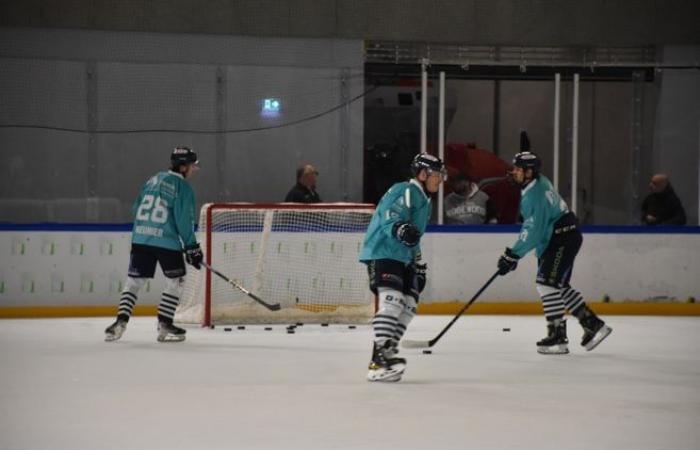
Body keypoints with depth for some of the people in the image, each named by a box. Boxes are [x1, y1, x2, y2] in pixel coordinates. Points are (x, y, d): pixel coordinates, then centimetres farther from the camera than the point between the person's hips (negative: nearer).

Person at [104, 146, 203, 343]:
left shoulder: (153, 179, 14)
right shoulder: (183, 187, -6)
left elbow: (137, 207, 18)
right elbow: (184, 221, -11)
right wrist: (192, 247, -4)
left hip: (140, 238, 6)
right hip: (167, 240, -6)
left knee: (134, 280, 10)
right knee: (175, 281, 9)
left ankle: (121, 321, -1)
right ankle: (164, 326, 5)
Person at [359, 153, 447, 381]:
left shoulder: (423, 200, 25)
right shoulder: (406, 191, -9)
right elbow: (389, 216, -26)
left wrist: (418, 264, 31)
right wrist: (400, 229, -44)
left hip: (401, 258, 11)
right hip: (382, 253, -11)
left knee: (409, 304, 9)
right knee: (393, 299, -24)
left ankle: (384, 355, 16)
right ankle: (379, 360, -32)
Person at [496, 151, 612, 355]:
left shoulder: (534, 196, -24)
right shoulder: (539, 182, 7)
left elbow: (532, 232, -27)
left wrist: (512, 256, -24)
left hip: (564, 240, -11)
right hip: (555, 240, 11)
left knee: (547, 283, -14)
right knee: (560, 286, 15)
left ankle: (557, 336, -13)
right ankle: (593, 324, 20)